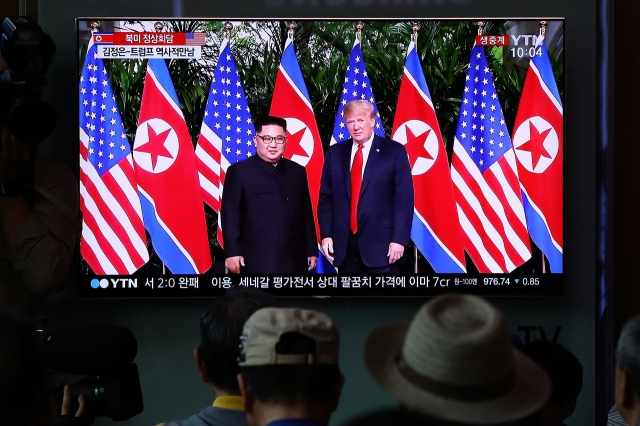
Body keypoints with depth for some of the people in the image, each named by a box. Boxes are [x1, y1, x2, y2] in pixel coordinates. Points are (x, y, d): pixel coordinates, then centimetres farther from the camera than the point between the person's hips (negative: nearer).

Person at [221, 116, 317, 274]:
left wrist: (311, 251, 15)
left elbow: (306, 214, 17)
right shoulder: (239, 171, 0)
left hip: (295, 262, 5)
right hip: (258, 263, -5)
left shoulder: (298, 172, 16)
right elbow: (230, 215, -5)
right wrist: (232, 252, -11)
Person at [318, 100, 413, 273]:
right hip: (345, 244, 3)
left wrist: (399, 239, -11)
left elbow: (404, 199, -4)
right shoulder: (335, 153, 11)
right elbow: (326, 197, 11)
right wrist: (326, 235, 2)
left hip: (381, 243, -3)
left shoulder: (394, 151, 0)